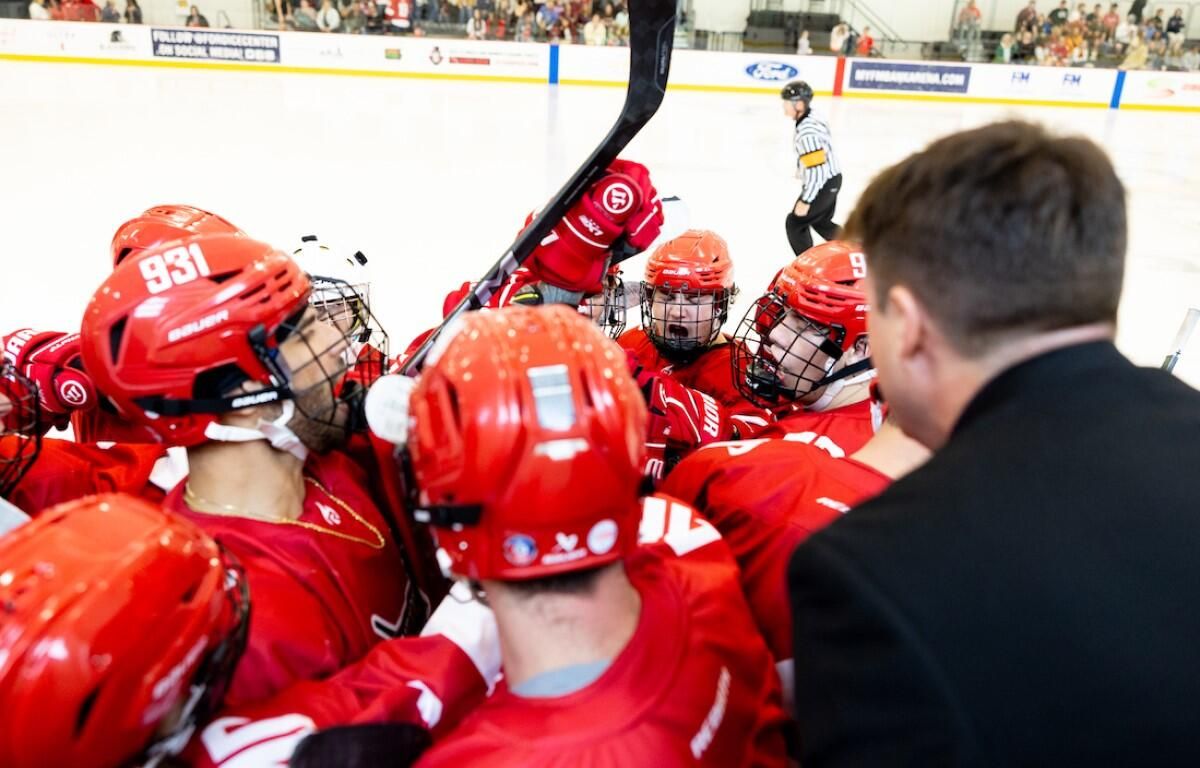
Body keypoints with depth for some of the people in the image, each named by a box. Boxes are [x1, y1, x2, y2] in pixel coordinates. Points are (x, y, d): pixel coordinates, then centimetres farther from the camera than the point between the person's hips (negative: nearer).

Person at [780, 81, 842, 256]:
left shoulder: (807, 133, -32)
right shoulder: (811, 117, -1)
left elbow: (817, 172, -31)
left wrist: (805, 201, -24)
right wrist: (801, 170, 29)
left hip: (823, 184, -10)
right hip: (831, 178, 10)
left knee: (795, 223, 2)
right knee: (821, 222, 24)